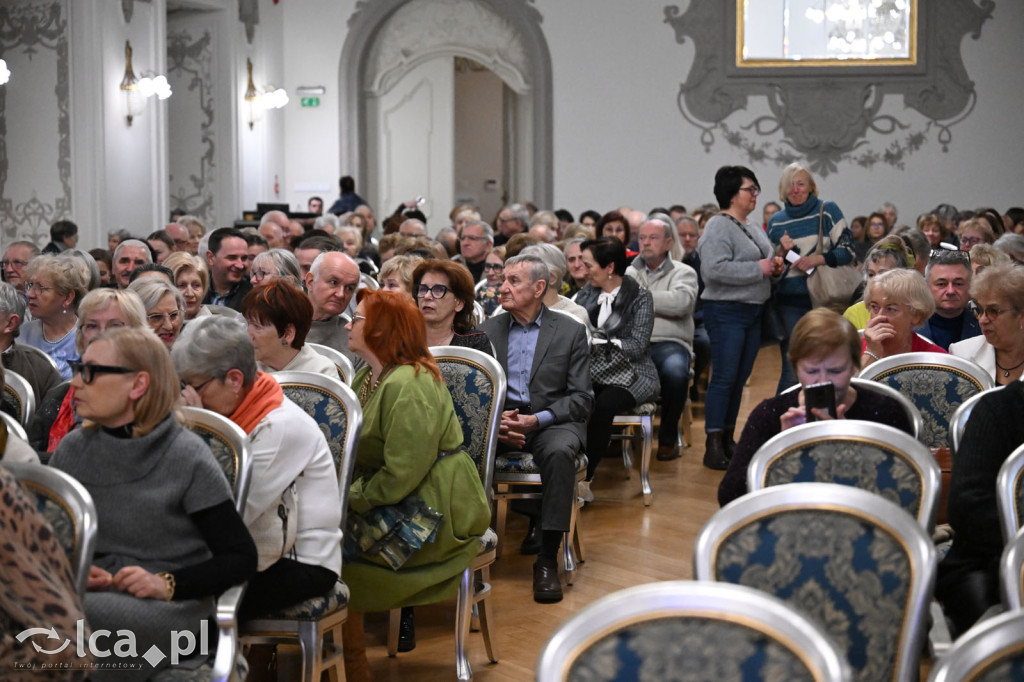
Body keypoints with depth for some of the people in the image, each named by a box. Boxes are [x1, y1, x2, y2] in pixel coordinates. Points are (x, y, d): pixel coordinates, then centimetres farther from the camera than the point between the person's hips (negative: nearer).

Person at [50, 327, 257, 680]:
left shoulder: (188, 458, -6)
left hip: (172, 606, -4)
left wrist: (168, 584, -18)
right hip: (93, 596, 4)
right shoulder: (72, 450, 9)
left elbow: (240, 558, -4)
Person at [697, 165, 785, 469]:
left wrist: (774, 266, 7)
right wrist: (758, 269, -19)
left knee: (740, 378, 11)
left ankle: (728, 439, 19)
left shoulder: (755, 228, 18)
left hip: (753, 312, 9)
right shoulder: (718, 227, -11)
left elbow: (764, 265, 31)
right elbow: (715, 269, -25)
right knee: (724, 378, -9)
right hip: (726, 311, -9)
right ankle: (713, 446, -7)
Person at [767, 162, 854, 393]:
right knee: (792, 369, -3)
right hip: (790, 302, 1)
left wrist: (818, 259, -17)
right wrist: (781, 251, -5)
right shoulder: (776, 222, 11)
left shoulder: (827, 211, 2)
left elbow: (847, 251, -2)